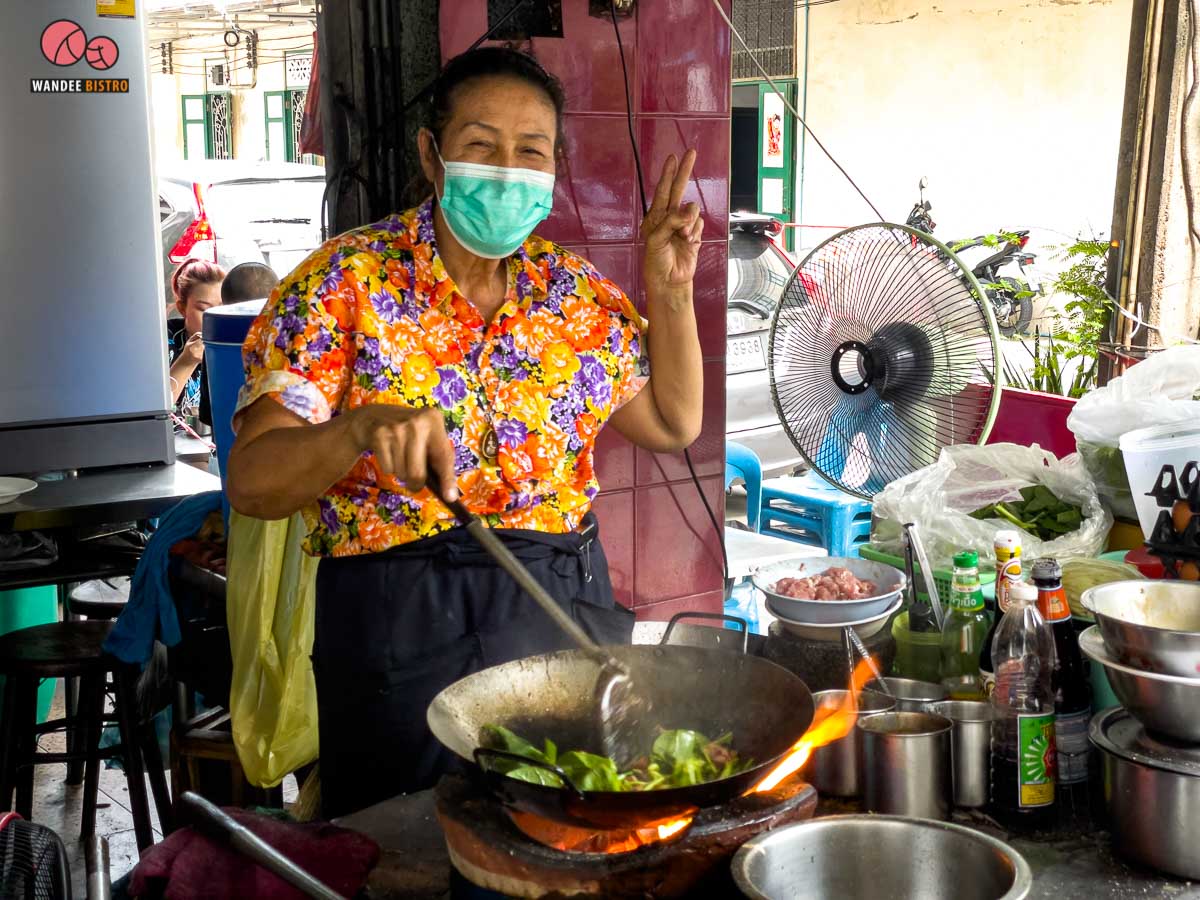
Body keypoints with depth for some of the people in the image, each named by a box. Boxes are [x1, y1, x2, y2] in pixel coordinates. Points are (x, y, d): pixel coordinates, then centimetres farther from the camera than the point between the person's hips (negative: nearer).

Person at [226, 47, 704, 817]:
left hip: (568, 607, 4)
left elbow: (673, 423, 13)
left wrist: (670, 289, 2)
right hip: (403, 620, -4)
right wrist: (366, 428, -32)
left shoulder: (576, 291, 6)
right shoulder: (344, 283, -8)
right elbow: (251, 481, -13)